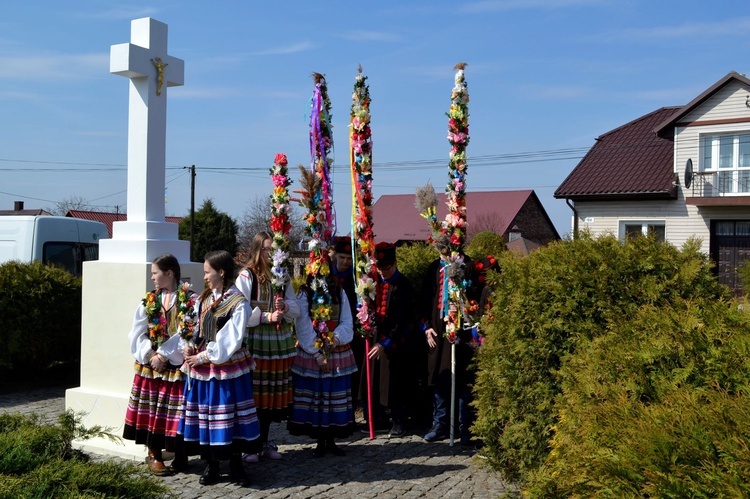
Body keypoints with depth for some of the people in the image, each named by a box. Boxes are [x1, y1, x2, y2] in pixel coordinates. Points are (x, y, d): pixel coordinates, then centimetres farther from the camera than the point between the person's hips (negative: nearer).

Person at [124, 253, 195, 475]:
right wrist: (150, 355, -10)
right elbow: (137, 333, 3)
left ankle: (180, 455, 17)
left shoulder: (189, 301, -7)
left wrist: (163, 355, -15)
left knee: (176, 412, 2)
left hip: (177, 367, -4)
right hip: (150, 365, 4)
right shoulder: (148, 301, 6)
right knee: (151, 411, 7)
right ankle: (154, 455, 21)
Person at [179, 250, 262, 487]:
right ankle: (211, 464, 22)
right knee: (205, 415, 10)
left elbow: (229, 341, -17)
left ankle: (236, 465, 15)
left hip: (227, 368, -6)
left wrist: (203, 356, -16)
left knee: (229, 415, 3)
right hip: (202, 366, 6)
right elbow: (195, 327, 12)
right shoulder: (203, 299, 7)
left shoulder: (238, 304, -13)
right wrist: (188, 346, -6)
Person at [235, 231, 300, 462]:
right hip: (255, 342, -5)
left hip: (280, 342, 5)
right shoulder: (246, 276, -4)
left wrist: (285, 307, -10)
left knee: (273, 394, 9)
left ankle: (265, 441, 23)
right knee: (253, 393, -1)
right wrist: (267, 317, -18)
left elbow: (296, 310, 10)